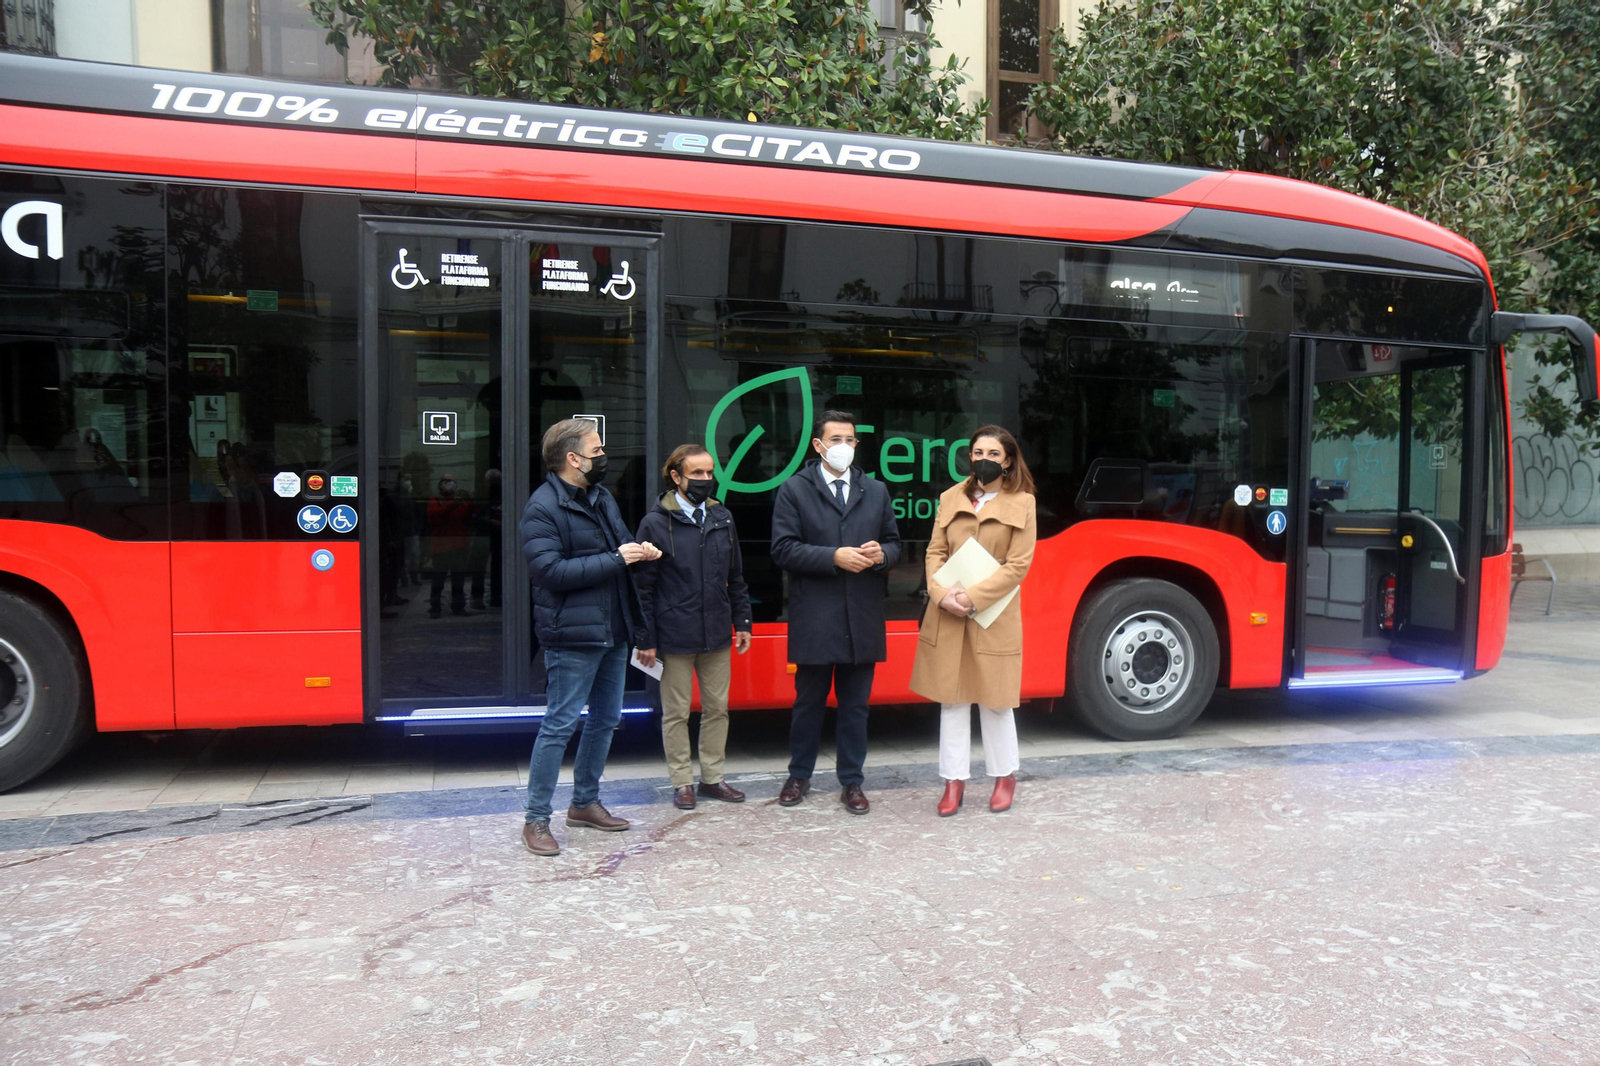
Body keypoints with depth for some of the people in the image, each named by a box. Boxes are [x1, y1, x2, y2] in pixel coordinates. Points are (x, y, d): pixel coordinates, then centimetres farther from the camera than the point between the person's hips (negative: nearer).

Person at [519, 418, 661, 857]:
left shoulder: (601, 498, 13)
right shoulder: (543, 506, -13)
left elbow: (621, 544, 24)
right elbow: (548, 570, -23)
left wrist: (640, 552, -1)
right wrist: (615, 560, -21)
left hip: (613, 631, 9)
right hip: (572, 635, -9)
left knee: (605, 719, 16)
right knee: (559, 725, -3)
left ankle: (584, 803, 31)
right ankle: (536, 820, 9)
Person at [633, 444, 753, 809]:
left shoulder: (722, 518, 7)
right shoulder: (656, 523, -7)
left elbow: (735, 577, 14)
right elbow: (643, 586, -6)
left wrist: (742, 622, 10)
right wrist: (646, 639, -8)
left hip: (717, 635, 5)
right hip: (675, 638, -4)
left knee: (717, 708, 12)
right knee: (676, 713, 7)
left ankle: (712, 777, 26)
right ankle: (682, 782, 20)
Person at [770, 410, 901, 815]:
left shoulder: (876, 491, 12)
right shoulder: (793, 490, 0)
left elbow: (894, 543, 15)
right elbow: (783, 549, -8)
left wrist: (880, 554, -9)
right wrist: (835, 557, -18)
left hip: (863, 619, 3)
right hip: (814, 619, -3)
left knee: (856, 705, 10)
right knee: (808, 702, 10)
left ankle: (852, 782, 21)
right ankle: (799, 776, 26)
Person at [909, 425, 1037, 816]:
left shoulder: (1021, 504, 0)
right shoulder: (951, 498, 9)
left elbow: (1018, 564, -7)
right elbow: (935, 552, 6)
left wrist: (974, 597, -16)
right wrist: (942, 594, -12)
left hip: (994, 616, -3)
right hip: (947, 617, 3)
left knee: (994, 701, 6)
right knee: (952, 699, 8)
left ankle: (1005, 776, 25)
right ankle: (954, 780, 17)